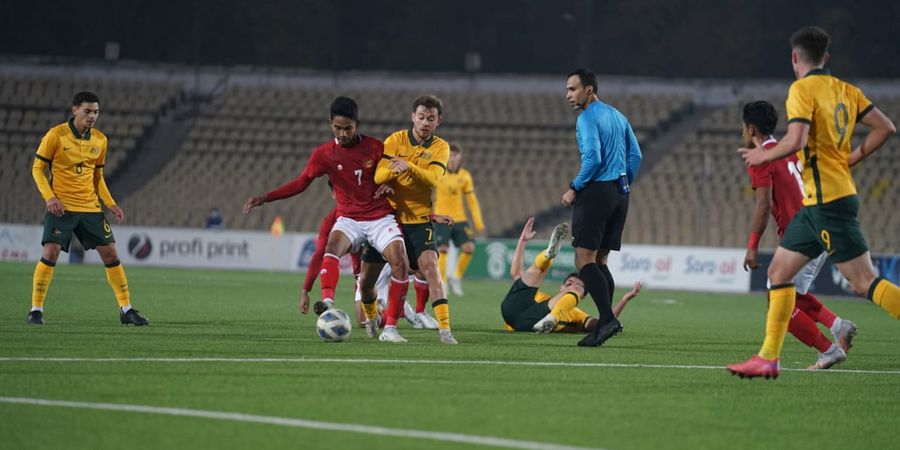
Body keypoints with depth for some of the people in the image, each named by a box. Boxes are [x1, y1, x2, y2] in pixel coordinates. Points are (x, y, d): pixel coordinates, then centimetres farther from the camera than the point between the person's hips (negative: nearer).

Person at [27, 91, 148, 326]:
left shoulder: (100, 140, 7)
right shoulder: (56, 135, -8)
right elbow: (37, 168, -3)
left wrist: (110, 203, 6)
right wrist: (49, 197, -16)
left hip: (91, 207, 5)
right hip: (61, 206, -5)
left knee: (110, 254, 1)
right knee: (51, 252, -16)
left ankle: (126, 310, 10)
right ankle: (36, 310, -6)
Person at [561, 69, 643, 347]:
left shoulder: (587, 118, -10)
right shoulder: (617, 116, 17)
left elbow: (593, 157, -20)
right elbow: (635, 155, 16)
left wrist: (574, 188, -11)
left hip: (597, 191, -9)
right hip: (619, 194, 9)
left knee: (584, 260, -9)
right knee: (599, 261, 11)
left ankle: (607, 318, -19)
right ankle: (606, 323, 5)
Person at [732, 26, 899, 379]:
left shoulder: (802, 89, -10)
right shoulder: (844, 89, 13)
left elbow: (796, 141, -23)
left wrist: (763, 156, -6)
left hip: (827, 200, -9)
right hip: (816, 202, 9)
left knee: (864, 281, -11)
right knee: (779, 271, 11)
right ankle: (768, 358, 11)